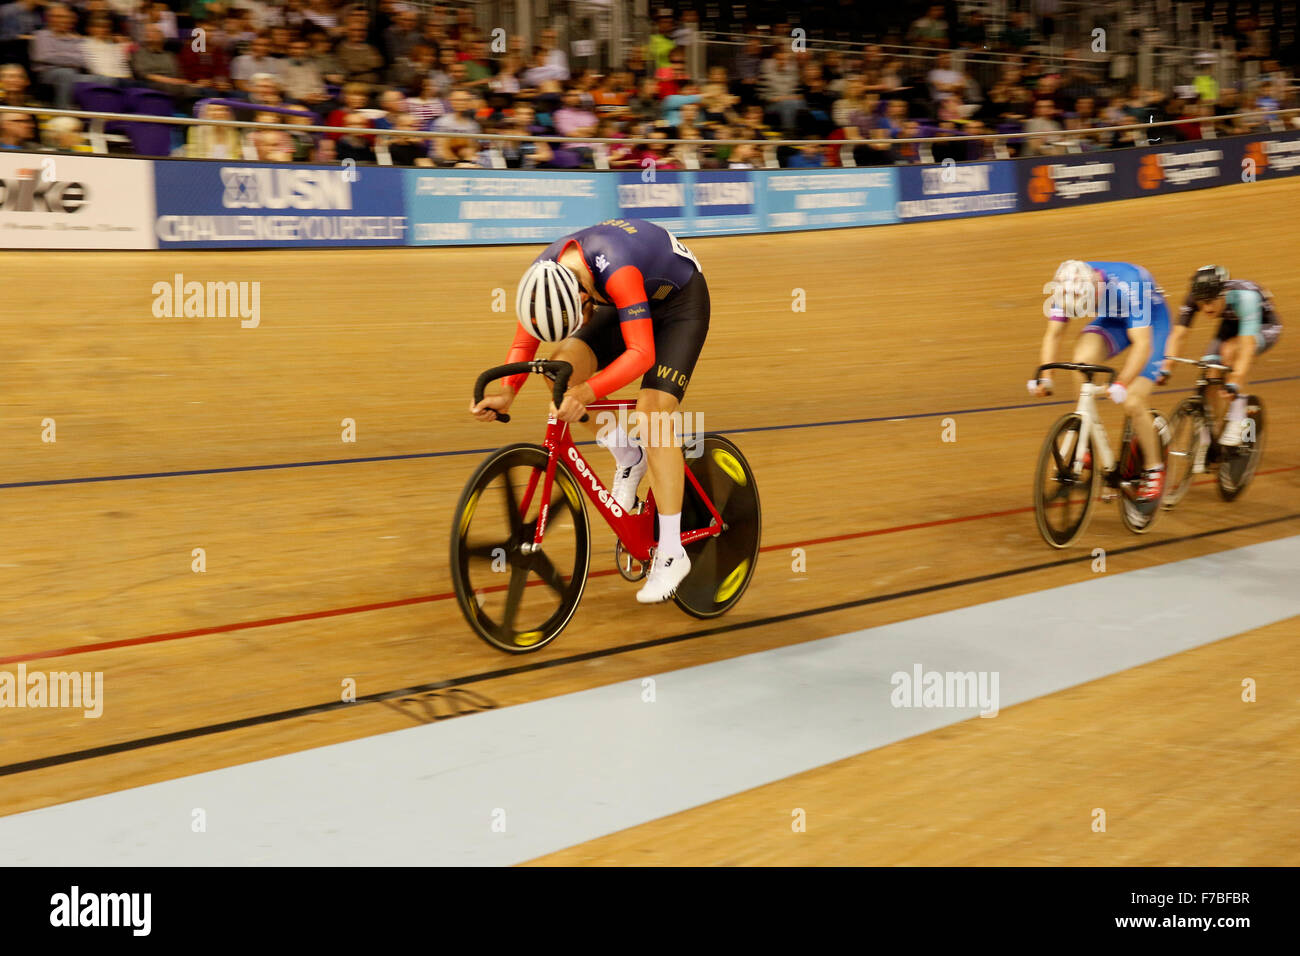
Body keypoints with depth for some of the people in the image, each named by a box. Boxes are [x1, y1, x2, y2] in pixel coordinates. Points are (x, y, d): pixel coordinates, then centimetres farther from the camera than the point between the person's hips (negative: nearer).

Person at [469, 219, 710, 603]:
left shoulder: (616, 270, -42)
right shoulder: (543, 277, -23)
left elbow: (641, 353, -46)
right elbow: (524, 343, -13)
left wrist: (587, 392, -58)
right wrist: (507, 393, -30)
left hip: (681, 301, -7)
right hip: (629, 302, 7)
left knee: (652, 412, -21)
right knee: (562, 366, -18)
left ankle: (671, 553, -15)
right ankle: (627, 456, 6)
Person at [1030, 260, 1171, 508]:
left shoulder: (1127, 287, -39)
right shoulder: (1069, 288, -23)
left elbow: (1142, 344, -42)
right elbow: (1053, 334, -18)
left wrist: (1121, 384, -54)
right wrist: (1044, 376, -32)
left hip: (1151, 325, -5)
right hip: (1113, 321, 5)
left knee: (1132, 403, -16)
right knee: (1082, 358, -27)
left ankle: (1154, 469, 8)